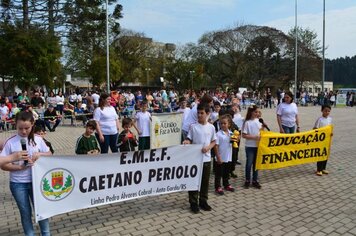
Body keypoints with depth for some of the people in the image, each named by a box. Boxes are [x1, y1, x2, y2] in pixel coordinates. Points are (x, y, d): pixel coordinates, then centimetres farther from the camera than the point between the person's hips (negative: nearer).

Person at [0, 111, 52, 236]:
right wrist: (20, 167, -21)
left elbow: (50, 154, 4)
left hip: (36, 181, 1)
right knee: (25, 213, 13)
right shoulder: (10, 142, -10)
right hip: (18, 184, -1)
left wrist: (39, 154, -15)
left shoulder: (37, 139, -4)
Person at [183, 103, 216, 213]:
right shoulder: (193, 126, -6)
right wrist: (186, 142, -25)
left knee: (205, 181, 13)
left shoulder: (211, 127, 1)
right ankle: (194, 203, 17)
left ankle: (203, 201, 29)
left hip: (206, 158, 3)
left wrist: (208, 147, -10)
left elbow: (214, 141, 8)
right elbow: (189, 139, -3)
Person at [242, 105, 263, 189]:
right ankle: (247, 180, 21)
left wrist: (263, 127, -4)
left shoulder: (258, 121, 3)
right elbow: (244, 135, -12)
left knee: (256, 163, 13)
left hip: (257, 145, 5)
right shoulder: (247, 122, -11)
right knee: (249, 163, 5)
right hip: (250, 146, -5)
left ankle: (255, 180, 25)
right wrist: (254, 137, -20)